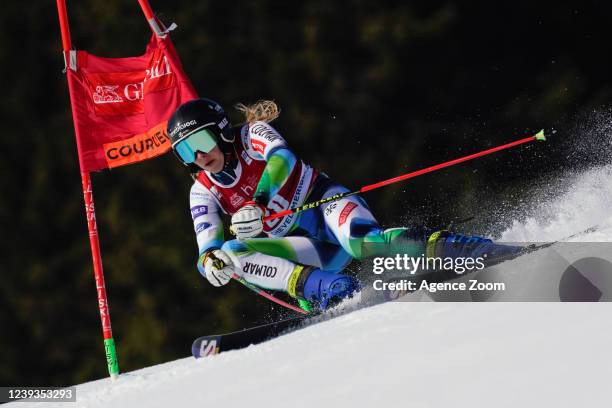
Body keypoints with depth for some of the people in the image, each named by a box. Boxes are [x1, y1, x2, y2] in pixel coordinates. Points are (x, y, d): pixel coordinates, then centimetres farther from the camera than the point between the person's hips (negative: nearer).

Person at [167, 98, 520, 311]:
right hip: (305, 248, 4)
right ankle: (328, 288, -36)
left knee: (362, 241, -37)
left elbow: (282, 158, -25)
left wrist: (258, 204, -42)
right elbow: (208, 245, -5)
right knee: (233, 252, -21)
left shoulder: (252, 135, -4)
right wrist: (210, 260, -31)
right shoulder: (203, 193, 7)